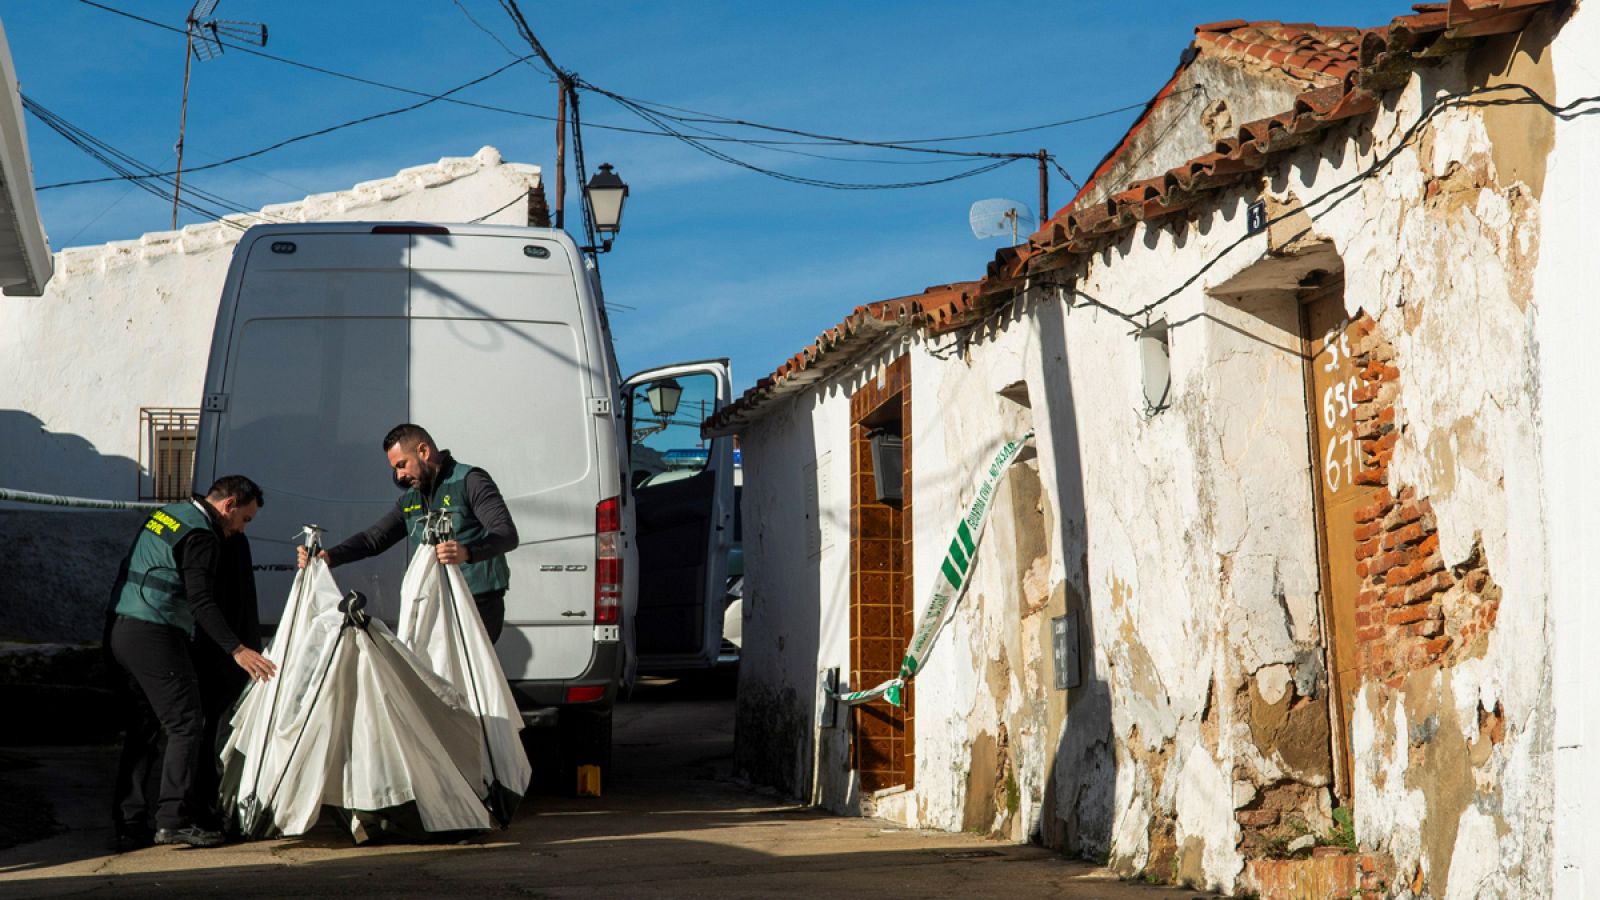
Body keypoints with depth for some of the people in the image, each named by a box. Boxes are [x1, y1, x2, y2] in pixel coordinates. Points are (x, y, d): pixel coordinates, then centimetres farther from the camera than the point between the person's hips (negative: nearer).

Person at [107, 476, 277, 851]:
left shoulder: (166, 513, 17)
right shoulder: (201, 534, -12)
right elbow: (201, 602, -20)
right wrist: (236, 649, -23)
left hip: (120, 629, 10)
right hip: (154, 634, -10)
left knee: (142, 729, 12)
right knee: (186, 725, -5)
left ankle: (129, 826, 12)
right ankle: (173, 819, -8)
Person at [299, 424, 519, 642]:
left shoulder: (469, 481, -6)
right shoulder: (410, 500, 19)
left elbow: (507, 534, -17)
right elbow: (374, 537, 16)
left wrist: (467, 552, -37)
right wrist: (329, 557, -1)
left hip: (479, 603, -7)